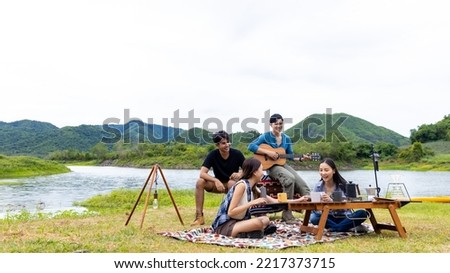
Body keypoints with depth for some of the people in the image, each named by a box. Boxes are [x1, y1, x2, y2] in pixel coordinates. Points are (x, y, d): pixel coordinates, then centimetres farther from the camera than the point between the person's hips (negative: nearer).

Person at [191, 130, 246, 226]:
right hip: (218, 183, 2)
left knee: (232, 183, -38)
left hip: (233, 183, -1)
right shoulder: (213, 154, -15)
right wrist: (216, 180, -42)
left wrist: (240, 174, -35)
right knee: (200, 182, -26)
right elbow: (202, 173, -24)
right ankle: (199, 216, -21)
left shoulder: (237, 154, -16)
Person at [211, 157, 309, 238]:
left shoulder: (253, 188, 7)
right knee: (259, 222, -29)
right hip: (225, 225, -9)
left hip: (237, 222, 9)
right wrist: (253, 203, -26)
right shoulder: (241, 185, -18)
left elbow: (274, 201, 12)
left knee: (266, 220, 11)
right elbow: (230, 212, -23)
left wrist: (297, 201, 13)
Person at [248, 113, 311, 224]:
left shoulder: (286, 138, 11)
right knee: (290, 178, -32)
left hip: (283, 164, 6)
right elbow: (251, 146, -16)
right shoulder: (266, 136, -5)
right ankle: (287, 213, -24)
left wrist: (300, 158, -2)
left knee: (302, 184, -14)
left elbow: (290, 156, 17)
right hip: (271, 166, -6)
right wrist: (267, 152, -23)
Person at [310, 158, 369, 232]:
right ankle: (350, 228, -23)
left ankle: (334, 228, -26)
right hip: (328, 218, 2)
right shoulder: (318, 186, -2)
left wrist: (331, 201, -41)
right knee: (314, 218, -29)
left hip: (344, 217, -1)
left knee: (362, 213, -28)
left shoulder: (343, 184, -10)